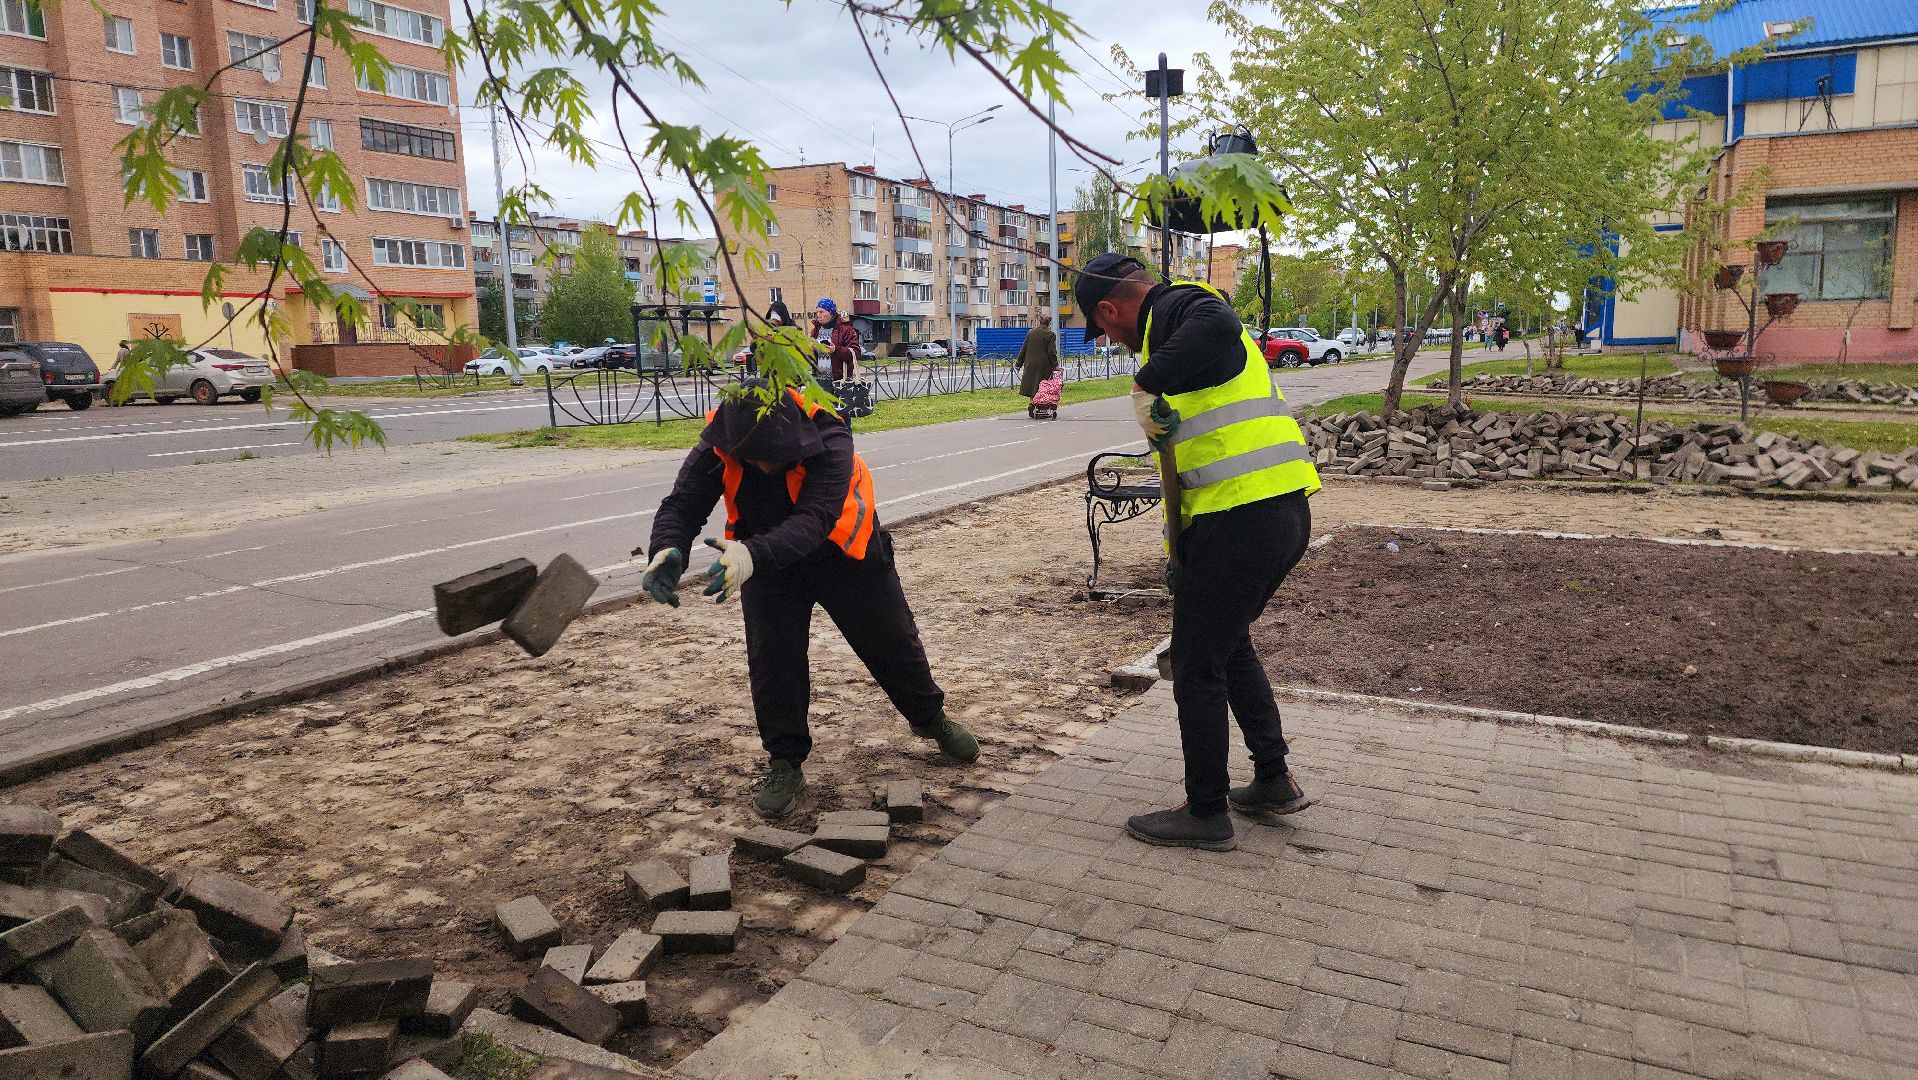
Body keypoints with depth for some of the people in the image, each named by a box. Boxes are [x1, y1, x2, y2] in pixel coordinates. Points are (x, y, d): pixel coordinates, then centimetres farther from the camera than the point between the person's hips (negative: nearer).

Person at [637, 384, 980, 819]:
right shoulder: (718, 447, -25)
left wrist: (753, 555, -64)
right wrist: (668, 550, -53)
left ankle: (931, 718, 37)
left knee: (892, 642, 10)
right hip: (768, 560, 2)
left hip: (845, 554, -2)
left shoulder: (830, 444, -36)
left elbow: (812, 521, -47)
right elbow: (683, 503, -30)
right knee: (770, 658, -7)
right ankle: (785, 762, 11)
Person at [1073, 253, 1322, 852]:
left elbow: (1218, 325, -33)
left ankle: (1206, 813, 17)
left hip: (1240, 516, -10)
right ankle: (1274, 780, 34)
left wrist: (1147, 381, -24)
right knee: (1230, 644, 26)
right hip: (1283, 510, 10)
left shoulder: (1175, 307, -6)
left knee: (1198, 667, 4)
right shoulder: (1183, 311, 24)